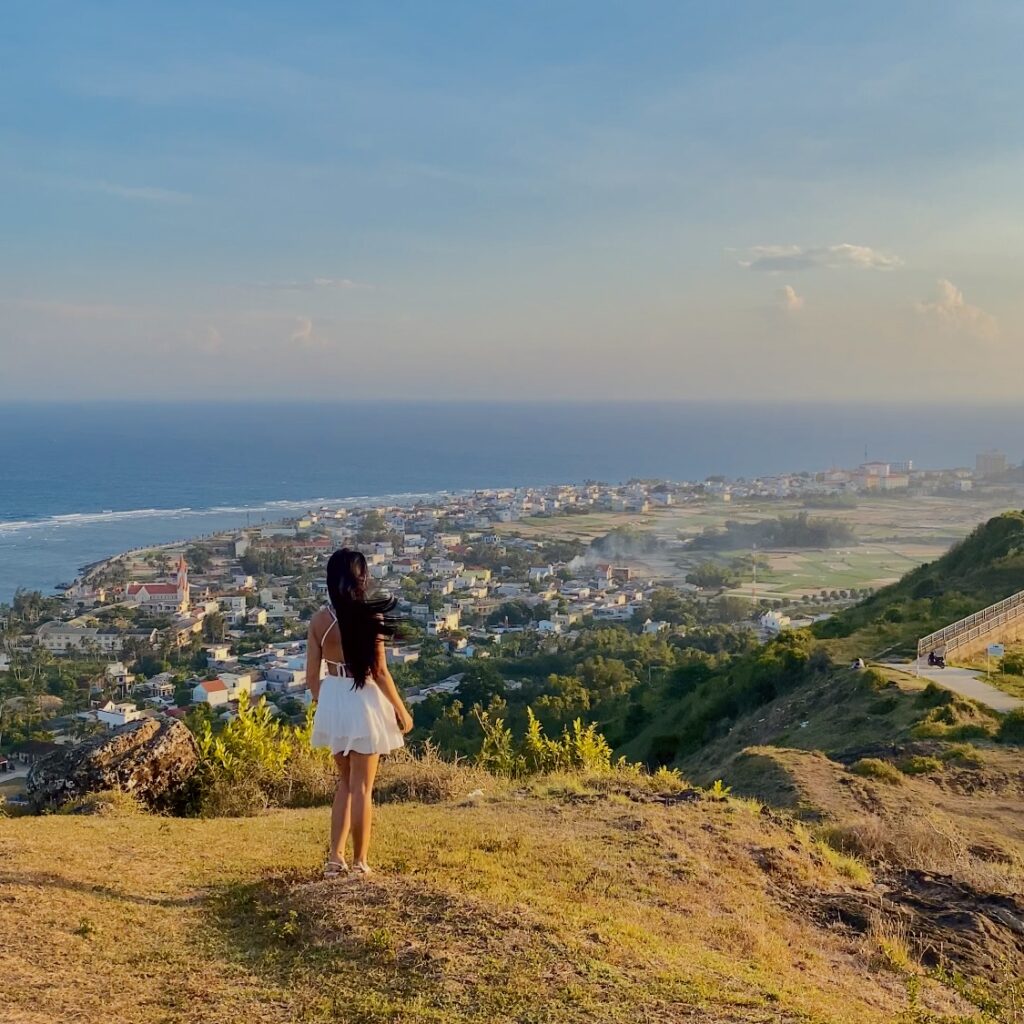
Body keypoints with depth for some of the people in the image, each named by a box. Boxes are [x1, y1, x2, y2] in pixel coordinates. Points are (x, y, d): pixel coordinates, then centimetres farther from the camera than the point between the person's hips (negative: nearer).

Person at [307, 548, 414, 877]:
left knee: (345, 783, 20)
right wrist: (402, 711, -1)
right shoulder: (370, 617, -14)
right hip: (363, 702, -4)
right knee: (362, 787, 8)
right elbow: (379, 673, -12)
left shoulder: (319, 619, -2)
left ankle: (335, 858, 16)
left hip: (331, 701, 4)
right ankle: (359, 862, 16)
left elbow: (312, 676, 1)